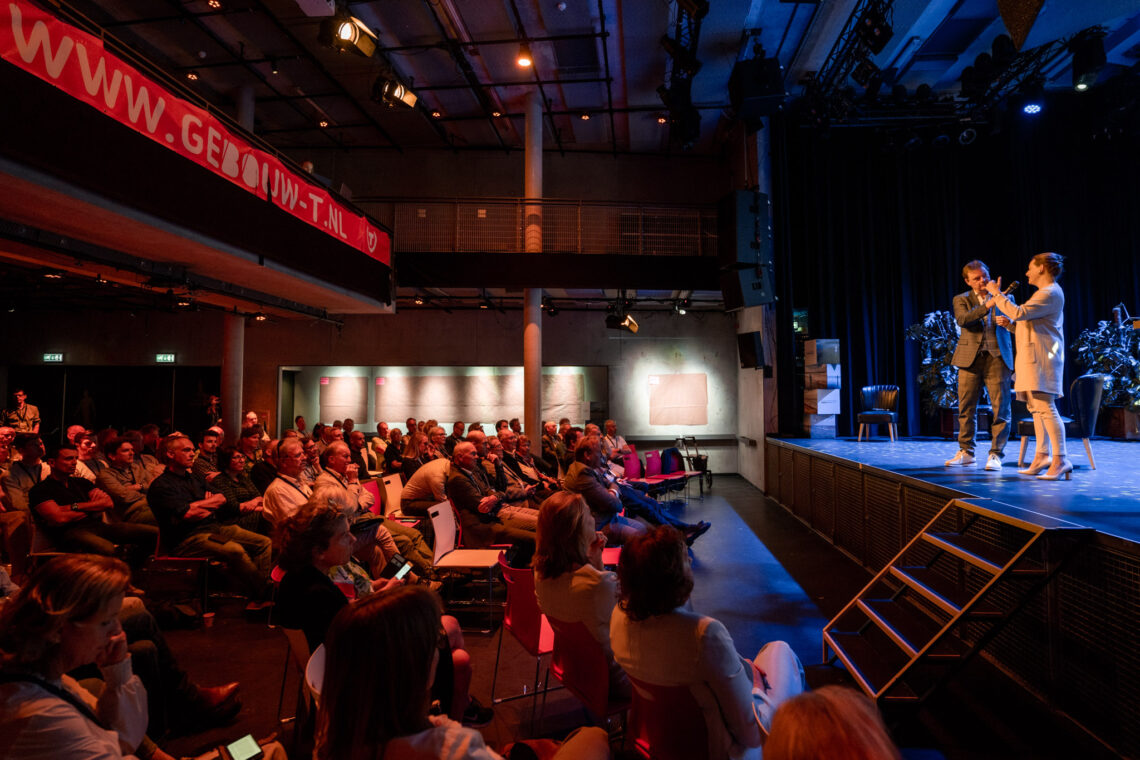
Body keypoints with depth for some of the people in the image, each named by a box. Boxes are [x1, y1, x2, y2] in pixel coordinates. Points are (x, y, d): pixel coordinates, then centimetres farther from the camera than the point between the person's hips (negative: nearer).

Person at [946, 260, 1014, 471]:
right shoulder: (961, 300, 10)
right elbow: (962, 319, -10)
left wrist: (1008, 323, -16)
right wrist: (987, 305, -21)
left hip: (997, 357, 0)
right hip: (970, 357, 0)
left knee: (1000, 407, -4)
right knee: (966, 407, 3)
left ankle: (995, 454, 3)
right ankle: (965, 452, 13)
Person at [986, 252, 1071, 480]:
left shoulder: (1050, 293, -11)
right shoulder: (1046, 293, 23)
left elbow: (1019, 313, -22)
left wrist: (997, 294, -14)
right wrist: (1009, 324, 18)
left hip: (1042, 358, -11)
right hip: (1033, 359, 11)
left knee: (1045, 407, -15)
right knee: (1037, 408, 9)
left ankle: (1061, 460, -16)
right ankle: (1042, 457, 12)